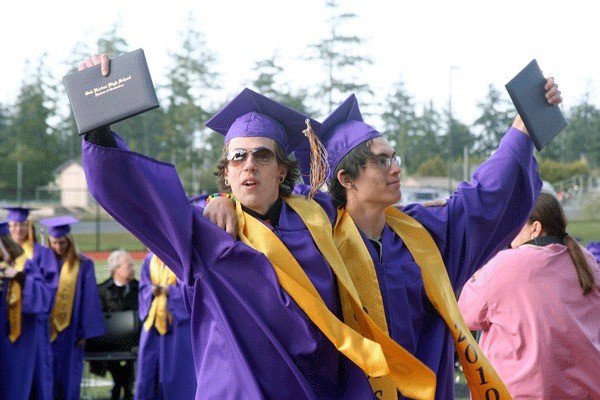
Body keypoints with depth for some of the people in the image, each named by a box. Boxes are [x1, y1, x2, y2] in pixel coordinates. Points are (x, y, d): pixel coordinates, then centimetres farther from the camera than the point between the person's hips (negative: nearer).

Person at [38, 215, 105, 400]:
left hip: (69, 330, -1)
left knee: (67, 373, 1)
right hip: (46, 329, 1)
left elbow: (88, 299, 0)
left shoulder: (83, 265, 0)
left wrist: (84, 332, -5)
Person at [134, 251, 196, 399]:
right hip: (153, 321, 5)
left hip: (178, 322, -4)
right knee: (148, 368, 4)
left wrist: (169, 290, -21)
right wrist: (152, 291, -12)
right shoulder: (149, 260, 12)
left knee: (177, 371, -3)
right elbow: (143, 287, 10)